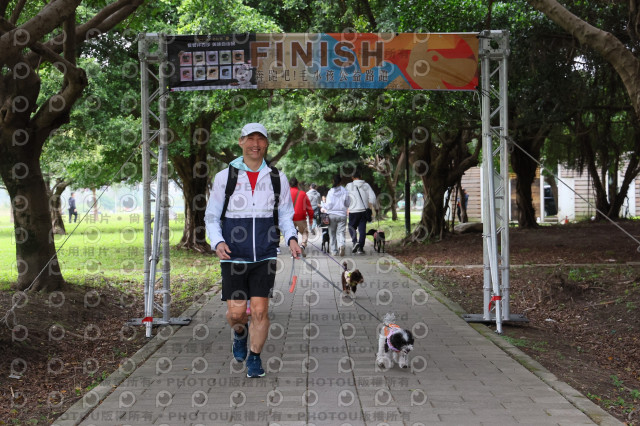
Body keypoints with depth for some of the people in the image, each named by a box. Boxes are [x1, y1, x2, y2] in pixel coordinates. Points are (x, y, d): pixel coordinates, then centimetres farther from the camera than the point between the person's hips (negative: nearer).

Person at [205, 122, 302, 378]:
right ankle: (240, 333, 33)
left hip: (265, 256, 1)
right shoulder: (224, 177, 1)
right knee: (236, 312, -2)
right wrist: (217, 242, -12)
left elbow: (285, 215, 14)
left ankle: (254, 358, 16)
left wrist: (291, 238, -6)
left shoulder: (277, 178, 5)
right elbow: (211, 216, 6)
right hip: (233, 255, -1)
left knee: (260, 310, -3)